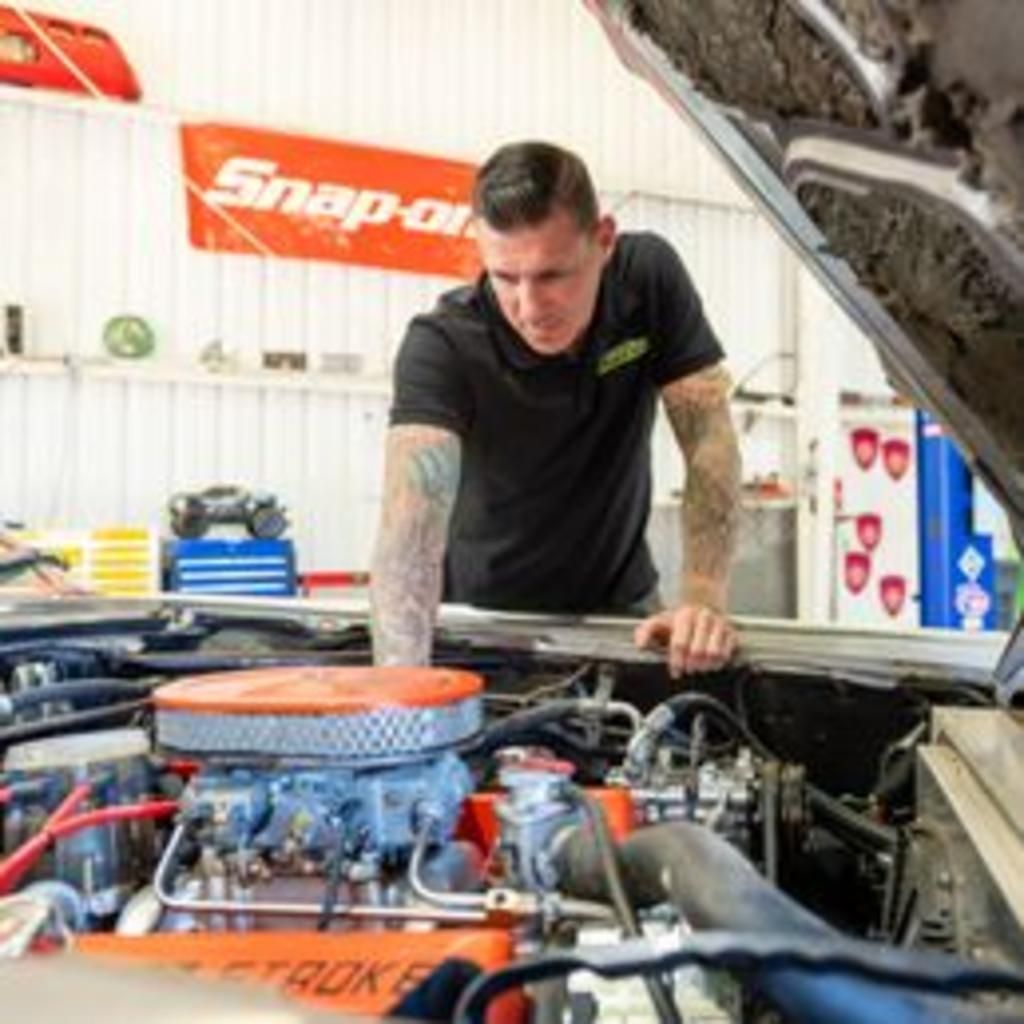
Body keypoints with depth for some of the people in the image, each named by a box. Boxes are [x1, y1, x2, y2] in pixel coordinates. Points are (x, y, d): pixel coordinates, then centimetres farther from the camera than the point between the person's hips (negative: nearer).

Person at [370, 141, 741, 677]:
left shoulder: (650, 277, -14)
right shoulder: (441, 345, -25)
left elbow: (708, 436, -13)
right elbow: (411, 511, -38)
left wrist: (704, 599, -25)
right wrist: (400, 677, -54)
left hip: (621, 605, 1)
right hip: (484, 615, -1)